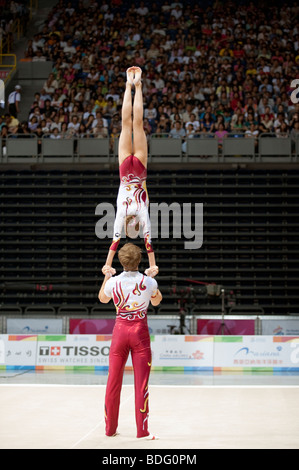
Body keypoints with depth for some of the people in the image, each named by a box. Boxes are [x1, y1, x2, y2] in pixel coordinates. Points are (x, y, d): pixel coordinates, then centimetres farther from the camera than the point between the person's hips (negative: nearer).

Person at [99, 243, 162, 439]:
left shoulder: (113, 282, -5)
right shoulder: (149, 282, -7)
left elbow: (103, 298, 17)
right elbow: (156, 301, 15)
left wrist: (106, 277, 29)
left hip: (120, 330, 2)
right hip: (140, 331, -1)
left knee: (113, 381, 10)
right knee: (141, 382, 2)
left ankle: (110, 428, 19)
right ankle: (142, 429, 2)